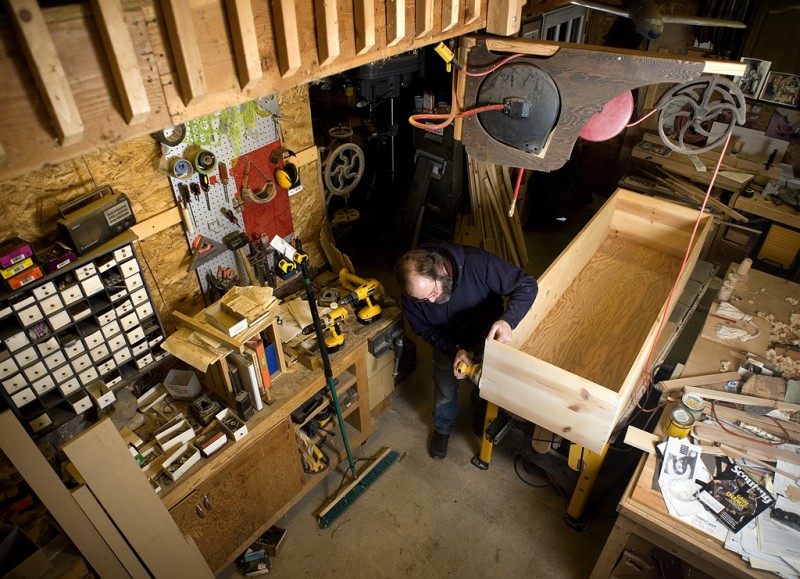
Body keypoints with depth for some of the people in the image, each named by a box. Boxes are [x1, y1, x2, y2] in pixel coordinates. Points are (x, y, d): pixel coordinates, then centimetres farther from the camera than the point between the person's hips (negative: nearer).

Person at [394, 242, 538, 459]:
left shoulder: (478, 262, -41)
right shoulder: (413, 290, -31)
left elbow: (527, 285, -34)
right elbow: (425, 330, -15)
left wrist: (507, 320, -52)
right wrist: (455, 350, -32)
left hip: (488, 338, 0)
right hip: (447, 343, 1)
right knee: (445, 390, 17)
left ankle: (481, 426, 54)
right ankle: (442, 429, 50)